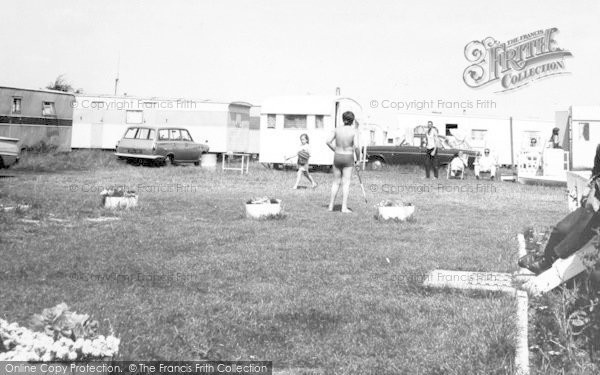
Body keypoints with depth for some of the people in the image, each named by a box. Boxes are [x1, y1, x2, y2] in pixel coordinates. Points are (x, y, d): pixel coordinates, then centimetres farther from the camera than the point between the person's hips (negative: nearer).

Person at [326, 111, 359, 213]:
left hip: (337, 157, 3)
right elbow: (356, 146, -19)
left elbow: (328, 142, 1)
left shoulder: (337, 130, 0)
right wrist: (358, 158, -5)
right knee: (346, 183, 1)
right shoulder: (354, 131, -11)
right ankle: (344, 207, -2)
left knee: (336, 182, 12)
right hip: (348, 158, -3)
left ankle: (331, 206, 12)